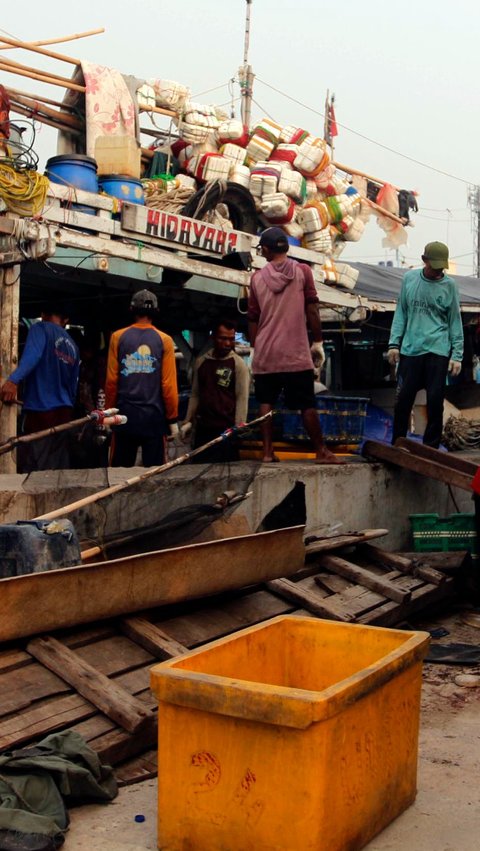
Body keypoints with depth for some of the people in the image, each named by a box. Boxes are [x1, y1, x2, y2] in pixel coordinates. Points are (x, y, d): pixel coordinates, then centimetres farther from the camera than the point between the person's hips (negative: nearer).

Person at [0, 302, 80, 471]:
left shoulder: (41, 329, -1)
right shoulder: (72, 345, 18)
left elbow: (32, 355, -23)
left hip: (40, 410, -6)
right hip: (64, 412, 7)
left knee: (34, 470, -8)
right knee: (59, 468, 7)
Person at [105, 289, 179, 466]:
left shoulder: (118, 337, 0)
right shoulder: (164, 340, -3)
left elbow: (111, 380, -1)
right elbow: (168, 384, -5)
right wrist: (172, 419, 2)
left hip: (125, 413, 1)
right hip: (154, 415, -1)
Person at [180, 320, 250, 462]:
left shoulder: (238, 364, -3)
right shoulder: (201, 362, 11)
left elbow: (242, 398, -8)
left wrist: (238, 428, -14)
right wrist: (188, 421, 11)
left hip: (226, 428, -5)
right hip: (203, 427, 5)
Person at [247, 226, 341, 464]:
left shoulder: (257, 277, 3)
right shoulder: (302, 271, -2)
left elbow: (253, 318, 7)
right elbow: (311, 310, -4)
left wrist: (254, 347, 16)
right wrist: (318, 342, 2)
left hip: (265, 353, 2)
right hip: (296, 352, -2)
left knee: (266, 402, 8)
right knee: (307, 404, 2)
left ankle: (267, 452, 5)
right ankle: (321, 452, 7)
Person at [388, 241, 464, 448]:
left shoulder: (449, 285, 2)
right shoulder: (409, 278, 6)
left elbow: (455, 322, 4)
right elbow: (401, 313, 10)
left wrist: (457, 355, -1)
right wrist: (394, 343, 4)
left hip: (438, 351, -1)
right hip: (410, 350, 1)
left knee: (435, 401, 0)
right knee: (403, 399, 2)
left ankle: (431, 447, 10)